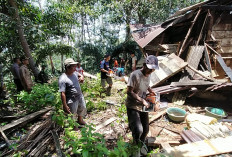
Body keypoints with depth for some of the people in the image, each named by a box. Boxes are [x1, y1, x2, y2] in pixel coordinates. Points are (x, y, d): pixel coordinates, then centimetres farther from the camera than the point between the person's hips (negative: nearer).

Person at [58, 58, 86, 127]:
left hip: (80, 96, 8)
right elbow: (62, 93, -26)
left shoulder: (74, 73, -5)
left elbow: (80, 75, 19)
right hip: (72, 100, -8)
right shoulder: (63, 79, -27)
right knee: (72, 115, 14)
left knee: (82, 108, 28)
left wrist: (81, 77, -4)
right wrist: (65, 106, -24)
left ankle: (80, 120, 56)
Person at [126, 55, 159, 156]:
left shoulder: (148, 75, 2)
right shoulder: (135, 75, -22)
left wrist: (150, 91, 4)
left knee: (145, 129, 15)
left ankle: (141, 145, 45)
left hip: (143, 106, 7)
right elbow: (129, 92, -23)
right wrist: (142, 100, -25)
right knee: (138, 130, -17)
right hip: (132, 106, -7)